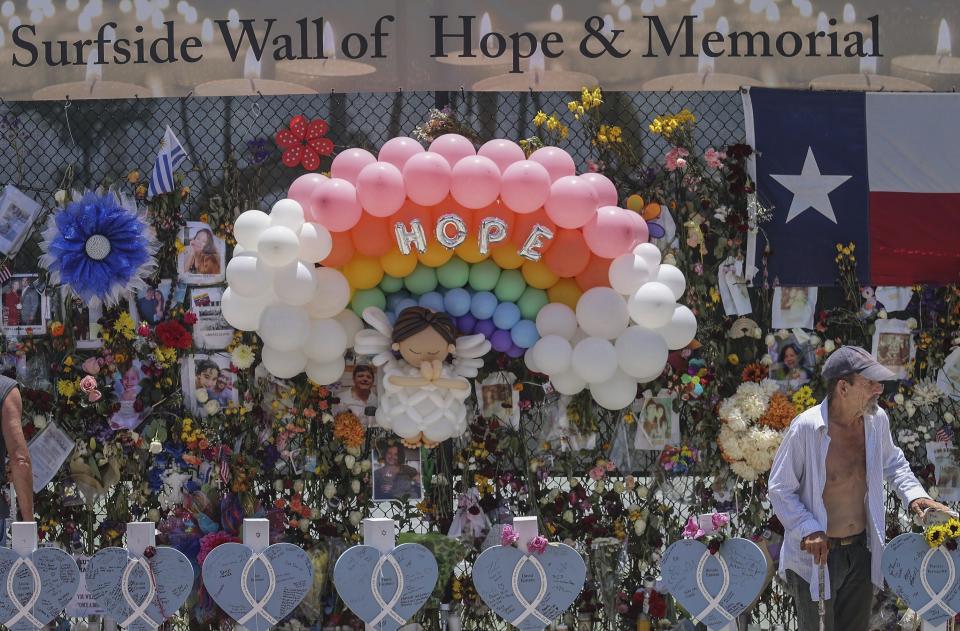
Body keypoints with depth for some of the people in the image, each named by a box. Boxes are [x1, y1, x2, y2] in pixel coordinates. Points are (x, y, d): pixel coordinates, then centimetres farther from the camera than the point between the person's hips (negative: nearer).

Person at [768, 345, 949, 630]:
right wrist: (809, 530, -25)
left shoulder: (877, 420, -5)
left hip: (861, 551, 6)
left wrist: (914, 495, 0)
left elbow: (893, 463, 17)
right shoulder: (806, 428, -22)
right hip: (817, 554, -6)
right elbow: (779, 489, -13)